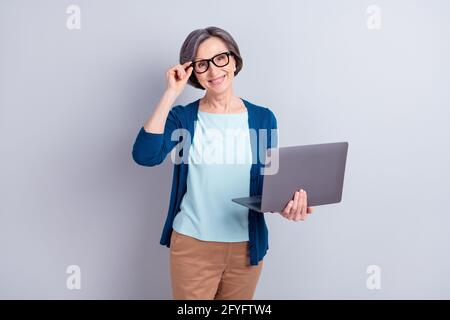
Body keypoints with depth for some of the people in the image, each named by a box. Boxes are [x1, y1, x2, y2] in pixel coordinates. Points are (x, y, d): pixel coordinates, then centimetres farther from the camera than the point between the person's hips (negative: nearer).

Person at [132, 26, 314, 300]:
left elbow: (267, 185, 2)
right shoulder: (183, 117, -3)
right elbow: (145, 156, -21)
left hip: (246, 246, 2)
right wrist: (171, 94, -19)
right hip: (192, 245, -1)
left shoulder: (263, 118, 0)